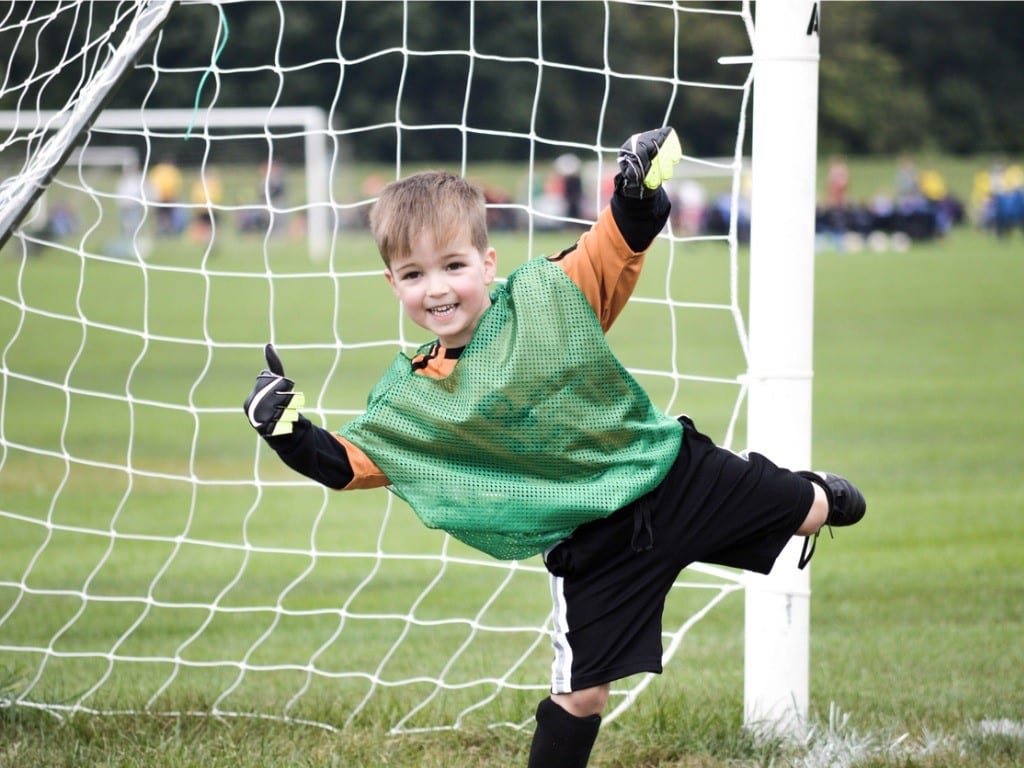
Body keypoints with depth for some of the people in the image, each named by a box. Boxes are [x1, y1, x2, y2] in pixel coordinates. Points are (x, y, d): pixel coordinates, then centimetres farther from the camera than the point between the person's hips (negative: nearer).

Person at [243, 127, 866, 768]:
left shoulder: (546, 295, -10)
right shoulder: (410, 400, -6)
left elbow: (615, 251, -3)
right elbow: (346, 461, -4)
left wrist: (638, 194, -22)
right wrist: (291, 433, -21)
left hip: (673, 471, 1)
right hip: (592, 544, -1)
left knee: (806, 512, 17)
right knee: (582, 691, -2)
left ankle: (820, 498, 55)